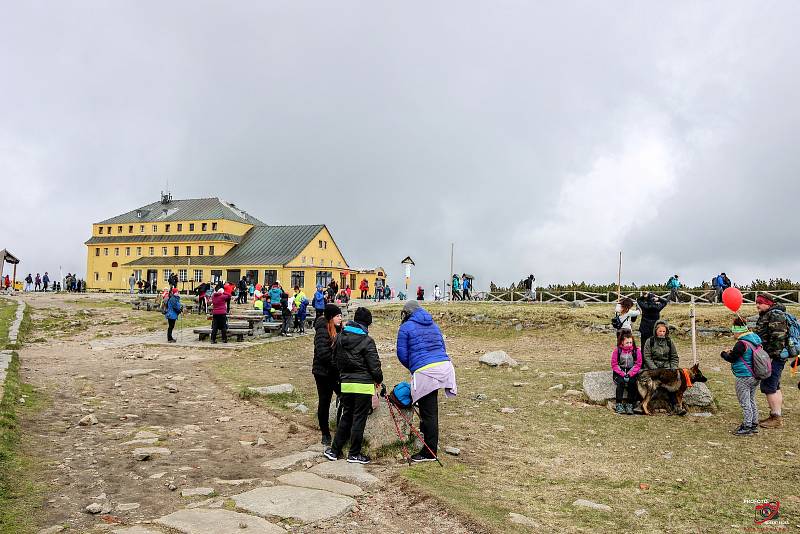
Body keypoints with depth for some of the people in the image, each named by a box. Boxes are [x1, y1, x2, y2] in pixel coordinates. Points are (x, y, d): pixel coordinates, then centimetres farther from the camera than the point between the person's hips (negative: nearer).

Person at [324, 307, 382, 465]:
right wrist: (379, 380, 6)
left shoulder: (340, 337, 5)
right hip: (363, 385, -6)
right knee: (359, 419, 5)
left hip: (346, 384, 6)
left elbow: (335, 359, 14)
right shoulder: (367, 341, -13)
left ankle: (334, 450, 21)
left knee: (346, 417, 18)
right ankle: (354, 454, 13)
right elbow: (374, 365, -11)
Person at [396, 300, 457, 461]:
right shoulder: (433, 325, 22)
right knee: (430, 408, 24)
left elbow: (402, 354, 2)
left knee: (429, 413, -1)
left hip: (424, 371, -6)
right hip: (444, 365, 7)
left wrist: (412, 368, 21)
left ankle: (430, 453, 6)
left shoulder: (406, 327, 3)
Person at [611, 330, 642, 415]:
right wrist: (622, 374, -16)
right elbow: (614, 364, -4)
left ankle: (630, 405, -20)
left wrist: (630, 374, -16)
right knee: (621, 382, -29)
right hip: (619, 372, -1)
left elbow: (638, 365, -2)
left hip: (631, 372, 1)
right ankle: (619, 404, -23)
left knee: (632, 382, -29)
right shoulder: (617, 351, -3)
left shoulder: (636, 351, 0)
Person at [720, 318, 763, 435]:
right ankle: (754, 425, 27)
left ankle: (747, 427, 5)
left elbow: (731, 359, -14)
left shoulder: (741, 344, -22)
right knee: (751, 401, 19)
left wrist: (724, 353, 5)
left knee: (745, 403, -1)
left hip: (744, 378, -9)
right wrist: (732, 352, 14)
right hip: (755, 377, 10)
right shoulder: (755, 340, 7)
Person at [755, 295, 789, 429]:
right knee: (775, 387, 16)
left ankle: (776, 419, -3)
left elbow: (778, 337, -23)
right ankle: (778, 415, 25)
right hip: (770, 356, 11)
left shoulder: (775, 315, -15)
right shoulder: (765, 315, 18)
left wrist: (772, 355, -23)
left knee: (769, 387, -8)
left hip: (775, 357, -11)